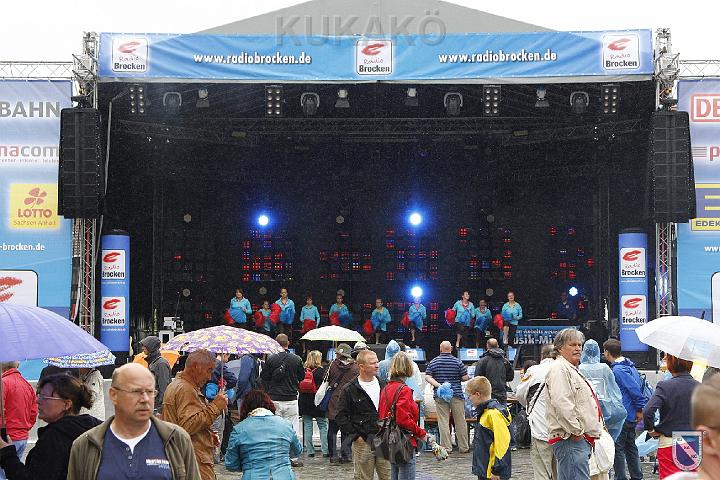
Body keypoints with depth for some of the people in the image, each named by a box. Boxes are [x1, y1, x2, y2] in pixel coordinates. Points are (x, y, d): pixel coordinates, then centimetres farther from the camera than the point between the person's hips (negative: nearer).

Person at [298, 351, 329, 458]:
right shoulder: (321, 371, -11)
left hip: (304, 402, 3)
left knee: (307, 426, 8)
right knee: (323, 426, 6)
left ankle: (310, 451, 9)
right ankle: (325, 451, 3)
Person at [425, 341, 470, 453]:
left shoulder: (433, 362, 3)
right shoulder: (457, 362, -3)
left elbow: (427, 377, -5)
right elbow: (465, 378, -2)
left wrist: (438, 385, -12)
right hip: (456, 394, -1)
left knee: (443, 422, 3)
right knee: (460, 422, 7)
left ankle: (446, 447, 1)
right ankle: (463, 447, 13)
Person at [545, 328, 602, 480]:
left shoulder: (572, 370, 25)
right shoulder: (559, 368, -10)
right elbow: (561, 403, -22)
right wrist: (576, 431, -20)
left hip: (581, 438, 11)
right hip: (571, 439, -11)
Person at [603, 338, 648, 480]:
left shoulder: (617, 370, -18)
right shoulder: (630, 366, 11)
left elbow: (635, 389, -23)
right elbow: (640, 385, 14)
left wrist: (640, 407, -14)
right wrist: (640, 409, 12)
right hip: (632, 416, 10)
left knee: (618, 448, -1)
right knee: (630, 447, 18)